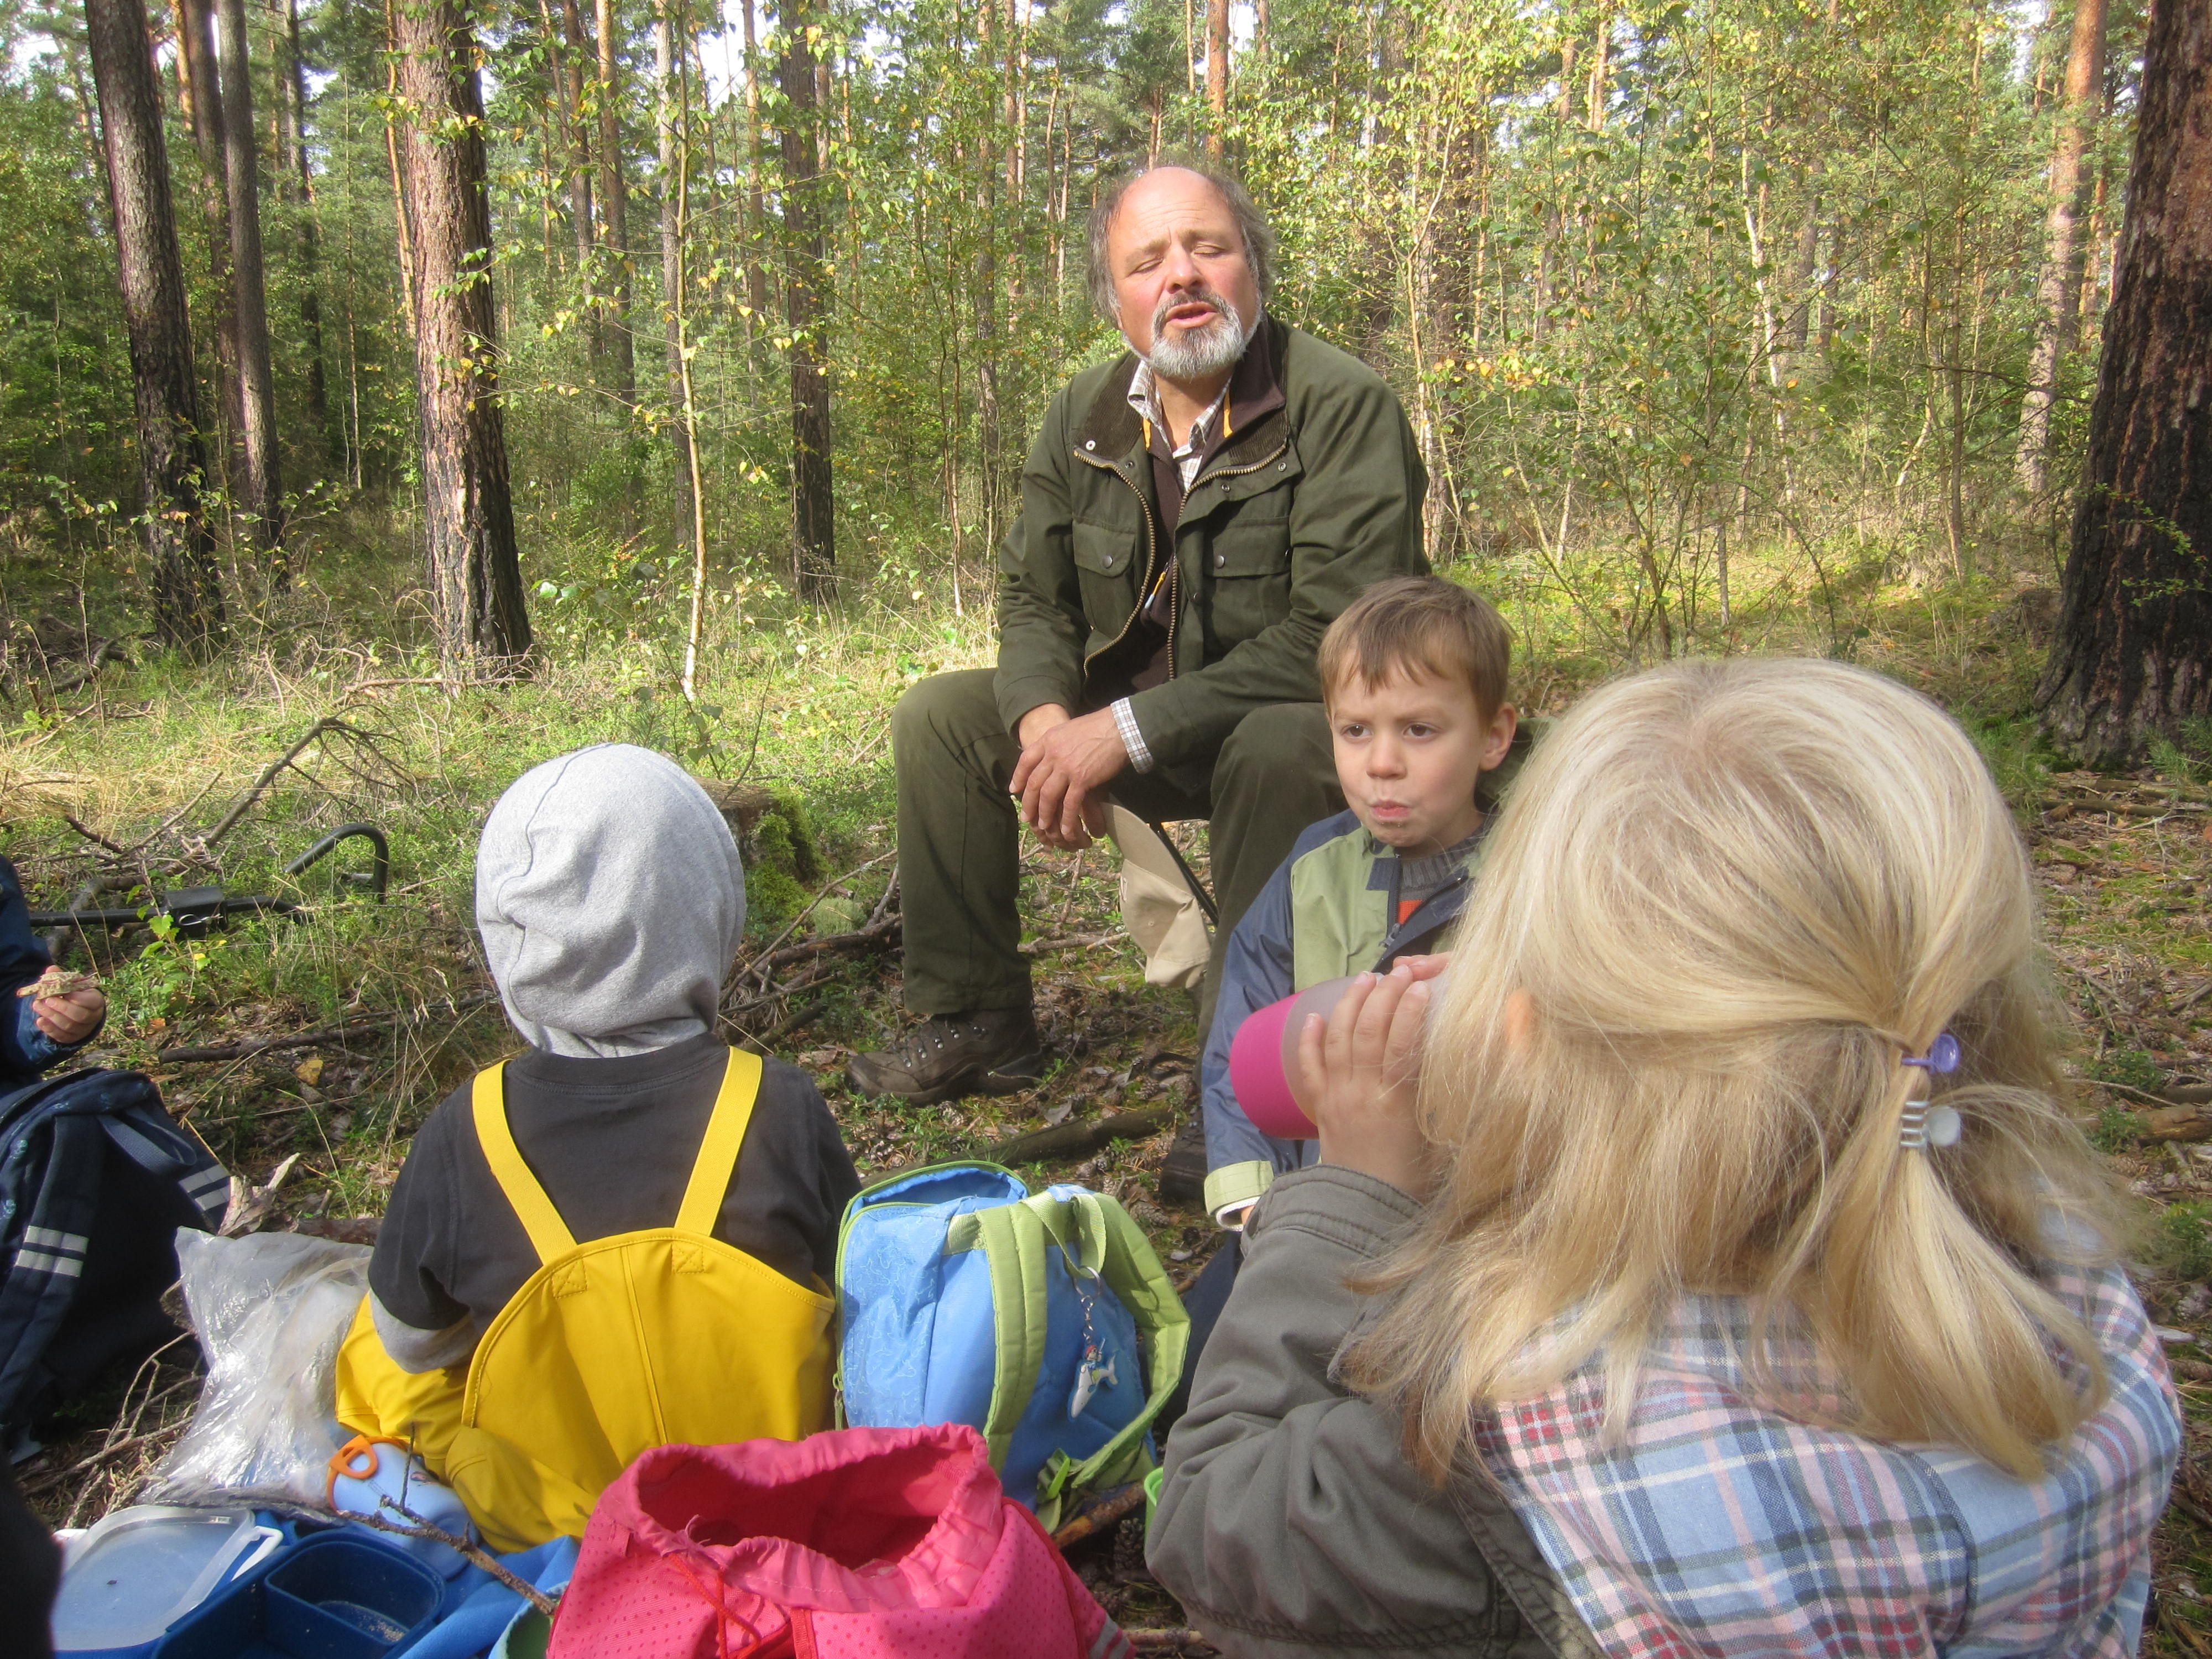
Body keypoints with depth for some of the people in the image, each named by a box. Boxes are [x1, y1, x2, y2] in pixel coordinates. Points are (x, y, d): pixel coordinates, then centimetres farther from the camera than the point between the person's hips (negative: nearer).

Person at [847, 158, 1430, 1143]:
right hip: (1121, 721, 7)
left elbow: (1336, 631, -28)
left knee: (1280, 748, -40)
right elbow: (1032, 594, 7)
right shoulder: (1086, 417, 2)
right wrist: (1044, 717, -17)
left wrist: (1129, 730, -29)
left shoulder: (1344, 407, -19)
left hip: (1297, 721, -6)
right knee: (940, 716, -1)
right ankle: (978, 1022, 9)